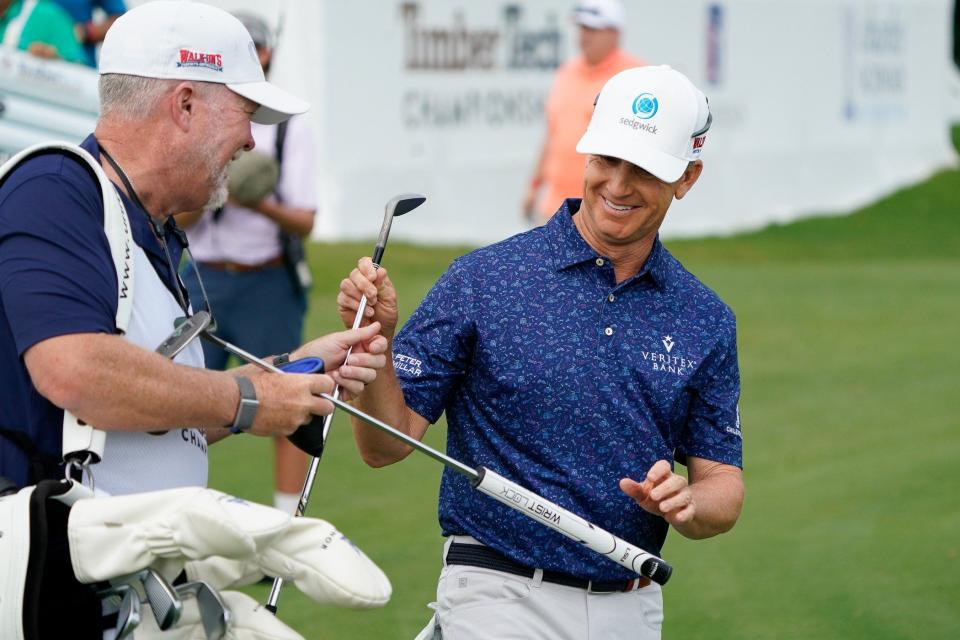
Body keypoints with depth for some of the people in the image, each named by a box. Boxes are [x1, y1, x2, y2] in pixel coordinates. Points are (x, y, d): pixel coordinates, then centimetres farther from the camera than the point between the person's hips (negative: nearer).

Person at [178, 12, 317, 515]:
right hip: (204, 280, 3)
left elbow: (305, 222, -7)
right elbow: (177, 219, 1)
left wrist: (261, 206, -27)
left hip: (268, 285, -3)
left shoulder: (290, 129, -3)